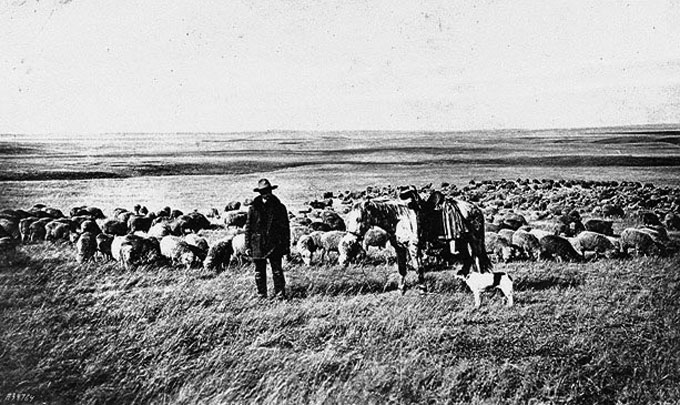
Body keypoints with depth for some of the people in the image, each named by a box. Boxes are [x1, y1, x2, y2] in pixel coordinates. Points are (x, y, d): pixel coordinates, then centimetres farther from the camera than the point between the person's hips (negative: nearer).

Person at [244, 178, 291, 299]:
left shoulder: (279, 208, 2)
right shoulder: (253, 208, 2)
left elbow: (286, 228, 6)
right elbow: (248, 228, 5)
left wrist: (287, 245, 3)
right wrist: (247, 246, 1)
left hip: (275, 245, -1)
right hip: (258, 246, 1)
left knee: (277, 271, -2)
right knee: (259, 272, 8)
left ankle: (280, 294, 7)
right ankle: (262, 296, 18)